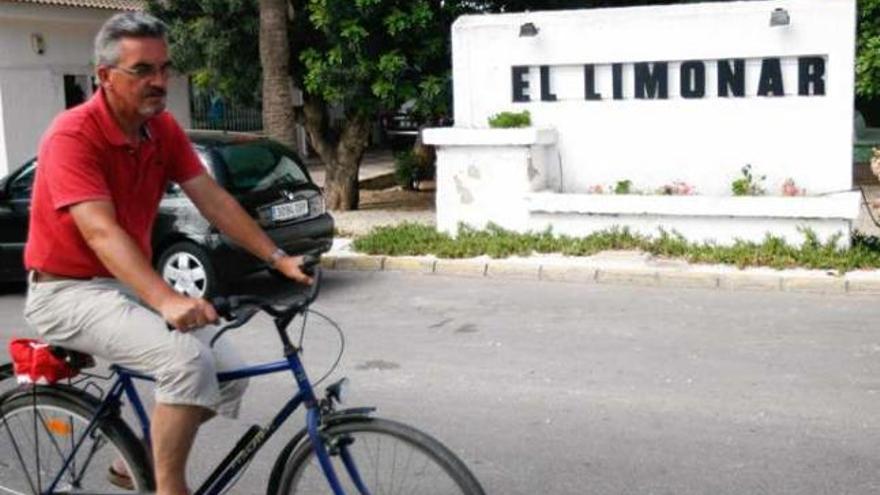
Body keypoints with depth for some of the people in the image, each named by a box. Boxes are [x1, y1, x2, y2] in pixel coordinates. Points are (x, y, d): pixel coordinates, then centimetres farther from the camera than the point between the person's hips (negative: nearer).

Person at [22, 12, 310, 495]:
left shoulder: (164, 129, 0)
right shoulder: (72, 135, -22)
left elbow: (213, 200, -1)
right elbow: (101, 232, -33)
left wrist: (277, 258, -10)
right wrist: (166, 301, -46)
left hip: (130, 284, 8)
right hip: (68, 291, -8)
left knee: (229, 374, -1)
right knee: (188, 359, -29)